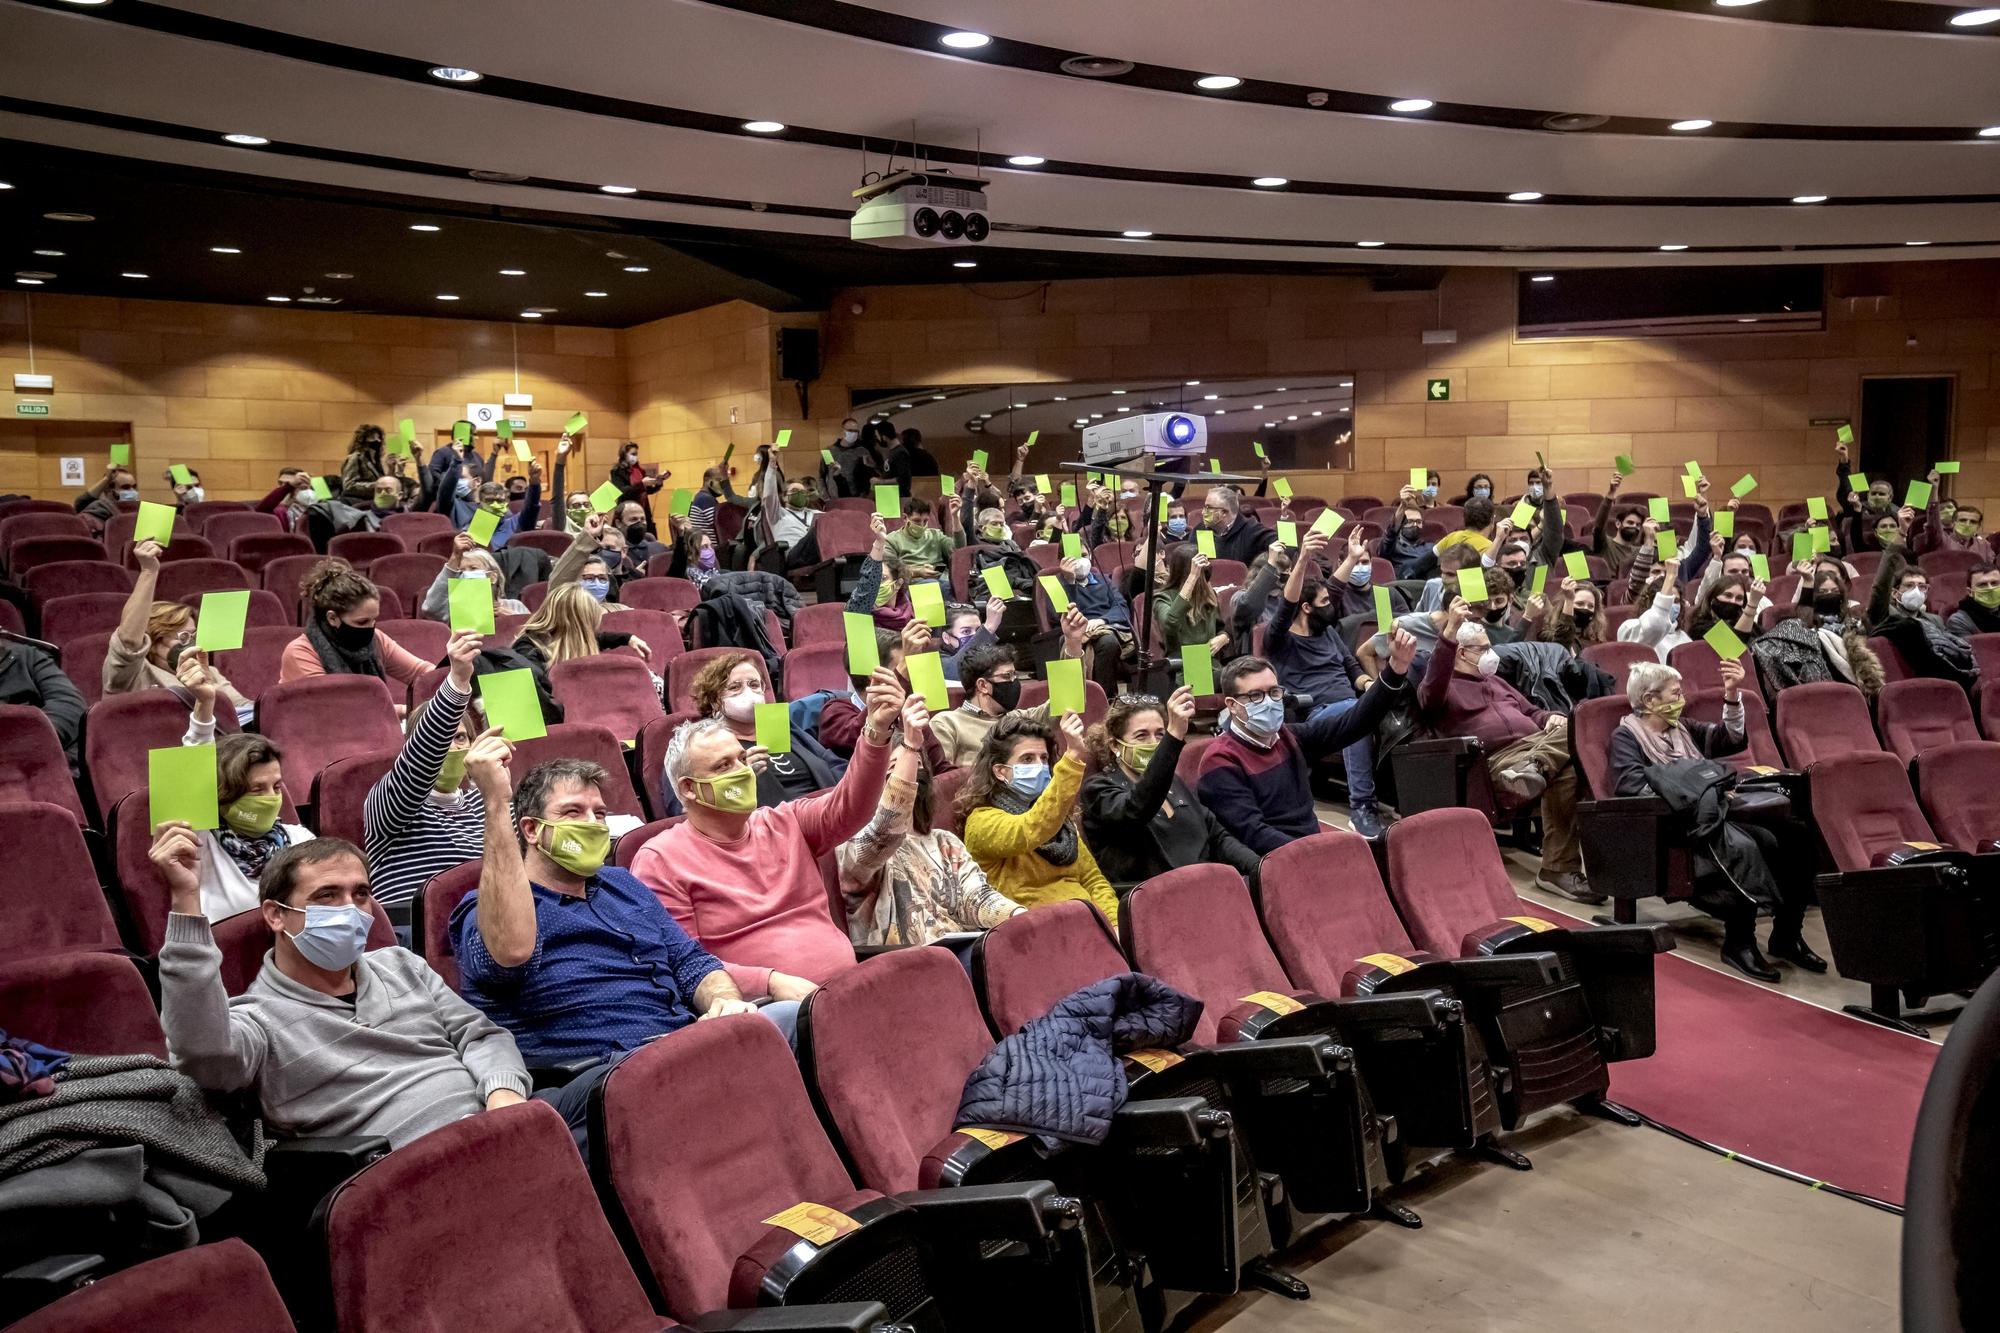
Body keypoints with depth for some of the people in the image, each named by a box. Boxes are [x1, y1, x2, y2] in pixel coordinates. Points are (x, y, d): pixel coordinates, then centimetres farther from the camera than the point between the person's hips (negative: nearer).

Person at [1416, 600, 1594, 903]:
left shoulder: (1495, 681, 34)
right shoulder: (1441, 687, 8)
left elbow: (1530, 712, 39)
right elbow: (1431, 688, -17)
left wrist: (1551, 718, 11)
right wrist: (1448, 632, -32)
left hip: (1538, 743, 7)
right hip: (1498, 759, -7)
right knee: (1564, 775, -36)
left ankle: (1535, 767, -45)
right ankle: (1560, 868, -34)